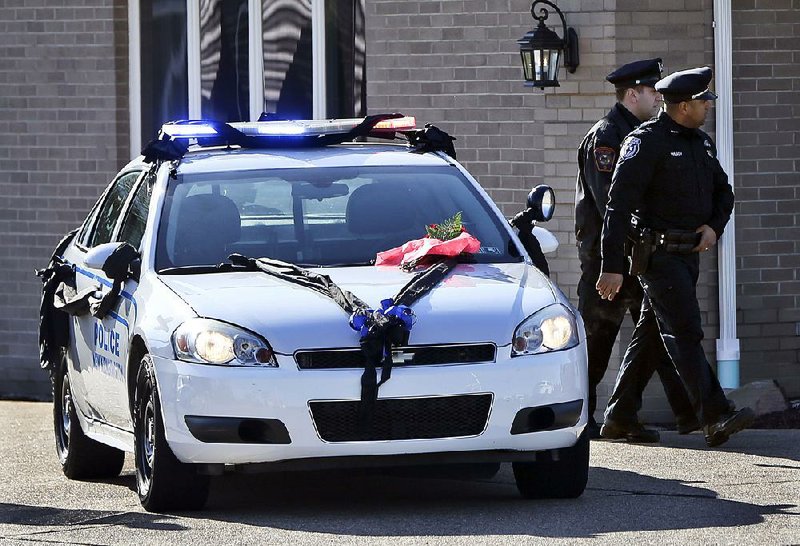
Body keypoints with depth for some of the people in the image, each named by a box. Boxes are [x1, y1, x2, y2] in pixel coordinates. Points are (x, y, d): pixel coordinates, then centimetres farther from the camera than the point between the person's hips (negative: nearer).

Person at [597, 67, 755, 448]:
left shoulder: (701, 142, 14)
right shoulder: (646, 142, -12)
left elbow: (723, 192, 25)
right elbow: (618, 205, -15)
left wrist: (713, 226, 2)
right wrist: (612, 267, -20)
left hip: (689, 254, 9)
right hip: (659, 255, -9)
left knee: (651, 332, 14)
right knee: (685, 334, -14)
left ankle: (619, 412, 23)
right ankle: (716, 418, -22)